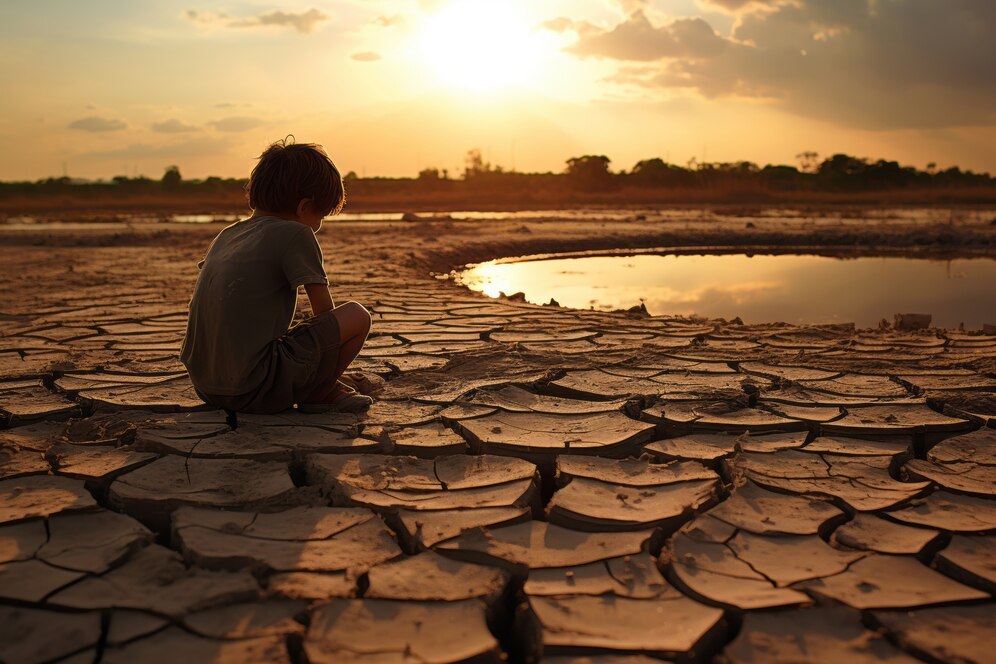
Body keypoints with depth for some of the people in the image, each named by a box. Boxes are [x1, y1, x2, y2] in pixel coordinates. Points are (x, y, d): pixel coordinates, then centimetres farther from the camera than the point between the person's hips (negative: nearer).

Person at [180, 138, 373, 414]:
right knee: (357, 315, -2)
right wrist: (331, 369, 18)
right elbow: (325, 313, -1)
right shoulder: (296, 234, -6)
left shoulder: (226, 235, 16)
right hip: (254, 391, -8)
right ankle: (319, 395, 11)